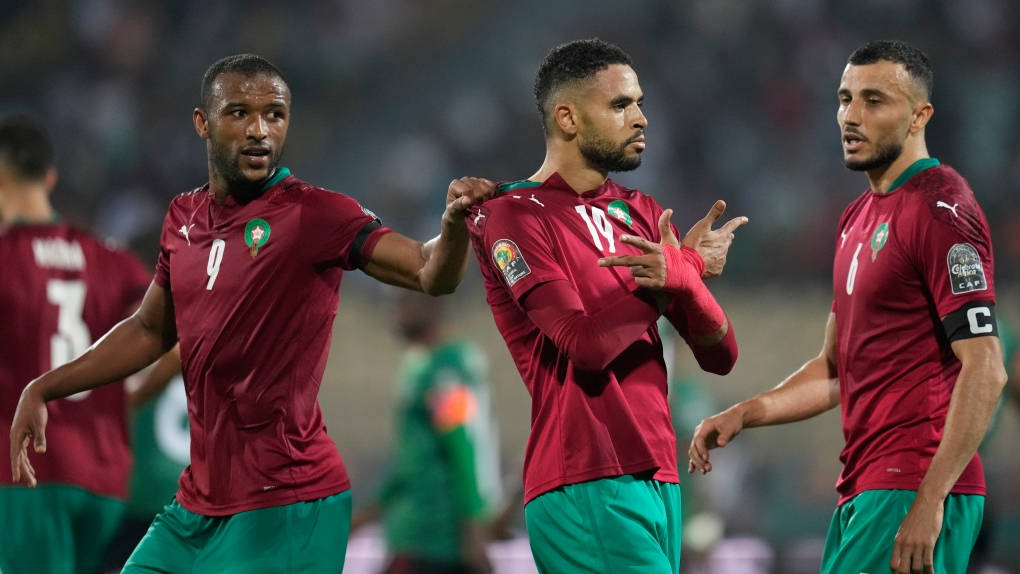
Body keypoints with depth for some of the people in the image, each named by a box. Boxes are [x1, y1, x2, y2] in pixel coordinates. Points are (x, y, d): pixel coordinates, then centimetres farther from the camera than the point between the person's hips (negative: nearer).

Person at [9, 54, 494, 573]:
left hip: (284, 511, -7)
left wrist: (453, 225, -41)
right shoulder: (185, 218, 10)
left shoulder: (313, 215, -10)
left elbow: (430, 273, -20)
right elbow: (151, 330, 24)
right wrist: (44, 389, 21)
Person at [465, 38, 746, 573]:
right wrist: (686, 267, -6)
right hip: (587, 488, -7)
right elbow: (588, 344, -17)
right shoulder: (516, 217, -5)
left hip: (657, 482, 7)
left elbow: (720, 355, 12)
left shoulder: (640, 213, 17)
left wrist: (680, 279, -9)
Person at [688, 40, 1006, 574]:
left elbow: (984, 370, -17)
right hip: (861, 491, 9)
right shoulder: (857, 217, 19)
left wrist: (930, 501, -23)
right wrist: (744, 413, 11)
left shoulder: (940, 208, -11)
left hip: (912, 491, -9)